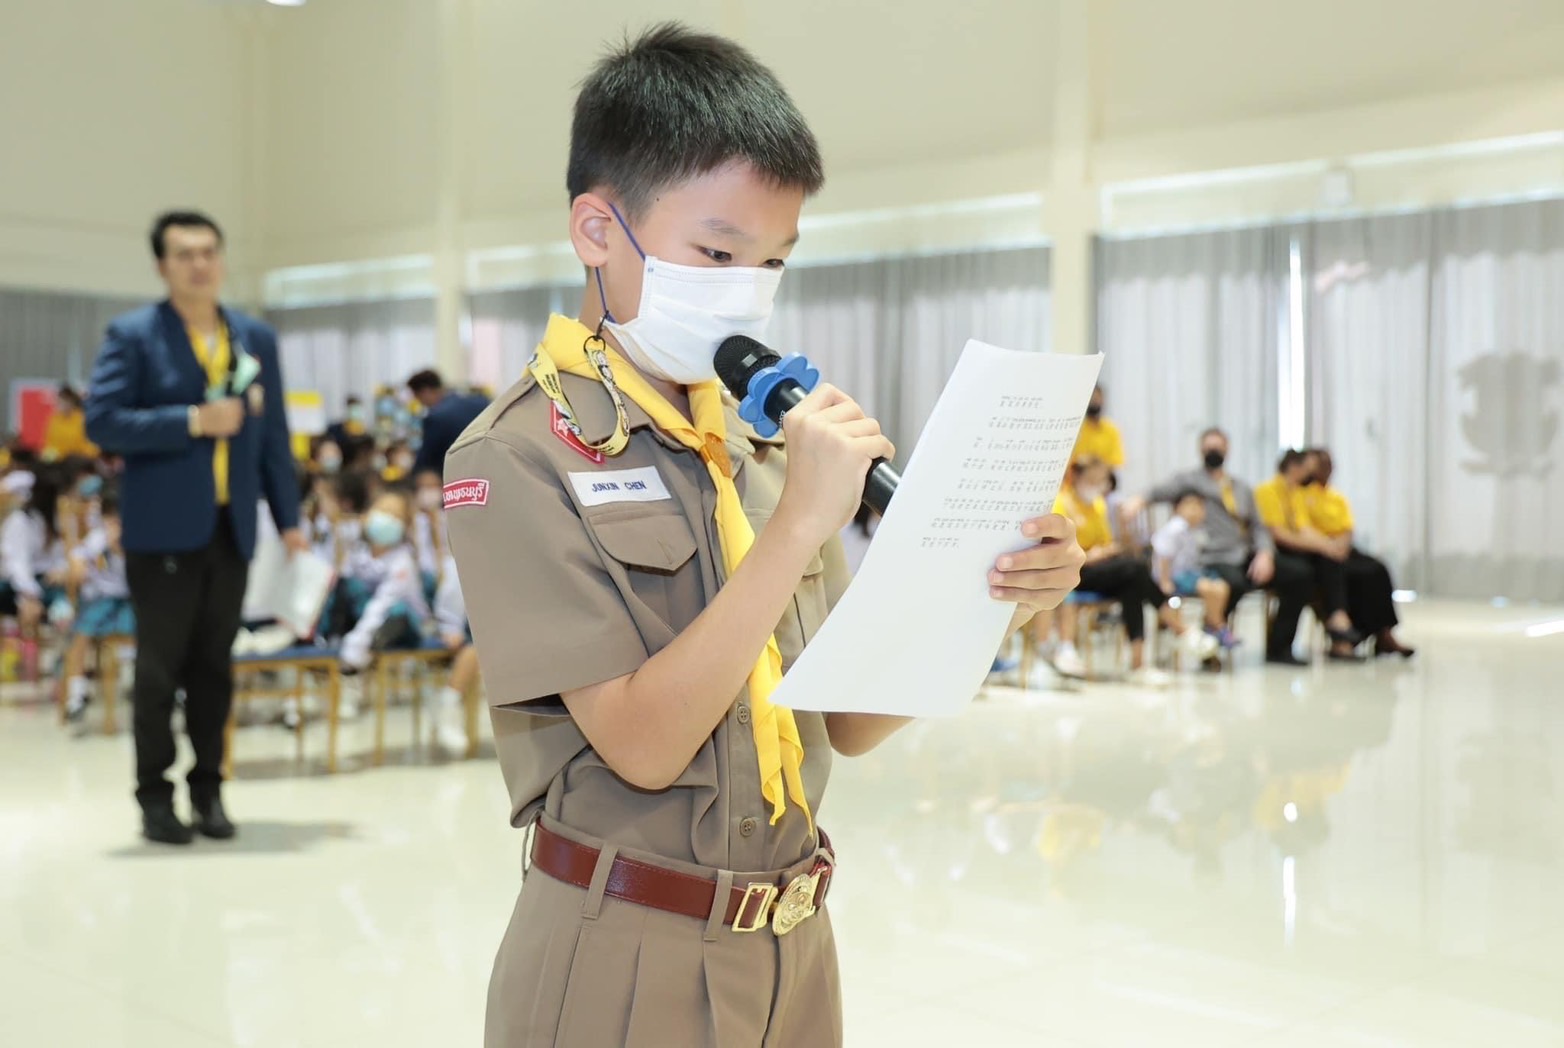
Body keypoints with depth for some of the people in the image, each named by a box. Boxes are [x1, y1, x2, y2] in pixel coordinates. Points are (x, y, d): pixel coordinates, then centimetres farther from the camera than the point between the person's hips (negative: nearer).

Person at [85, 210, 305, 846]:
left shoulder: (257, 339, 11)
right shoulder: (133, 336, -2)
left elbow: (273, 437, 11)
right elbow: (102, 422, -12)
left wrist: (289, 521, 7)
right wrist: (192, 421, -18)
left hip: (231, 528, 4)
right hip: (162, 529, -4)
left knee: (214, 668, 9)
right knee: (159, 670, 2)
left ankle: (208, 789, 19)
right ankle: (155, 796, 13)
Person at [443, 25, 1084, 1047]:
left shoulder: (764, 439, 4)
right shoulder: (521, 455, -13)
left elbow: (846, 724, 5)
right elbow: (642, 742, -20)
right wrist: (800, 521, -23)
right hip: (627, 965, -6)